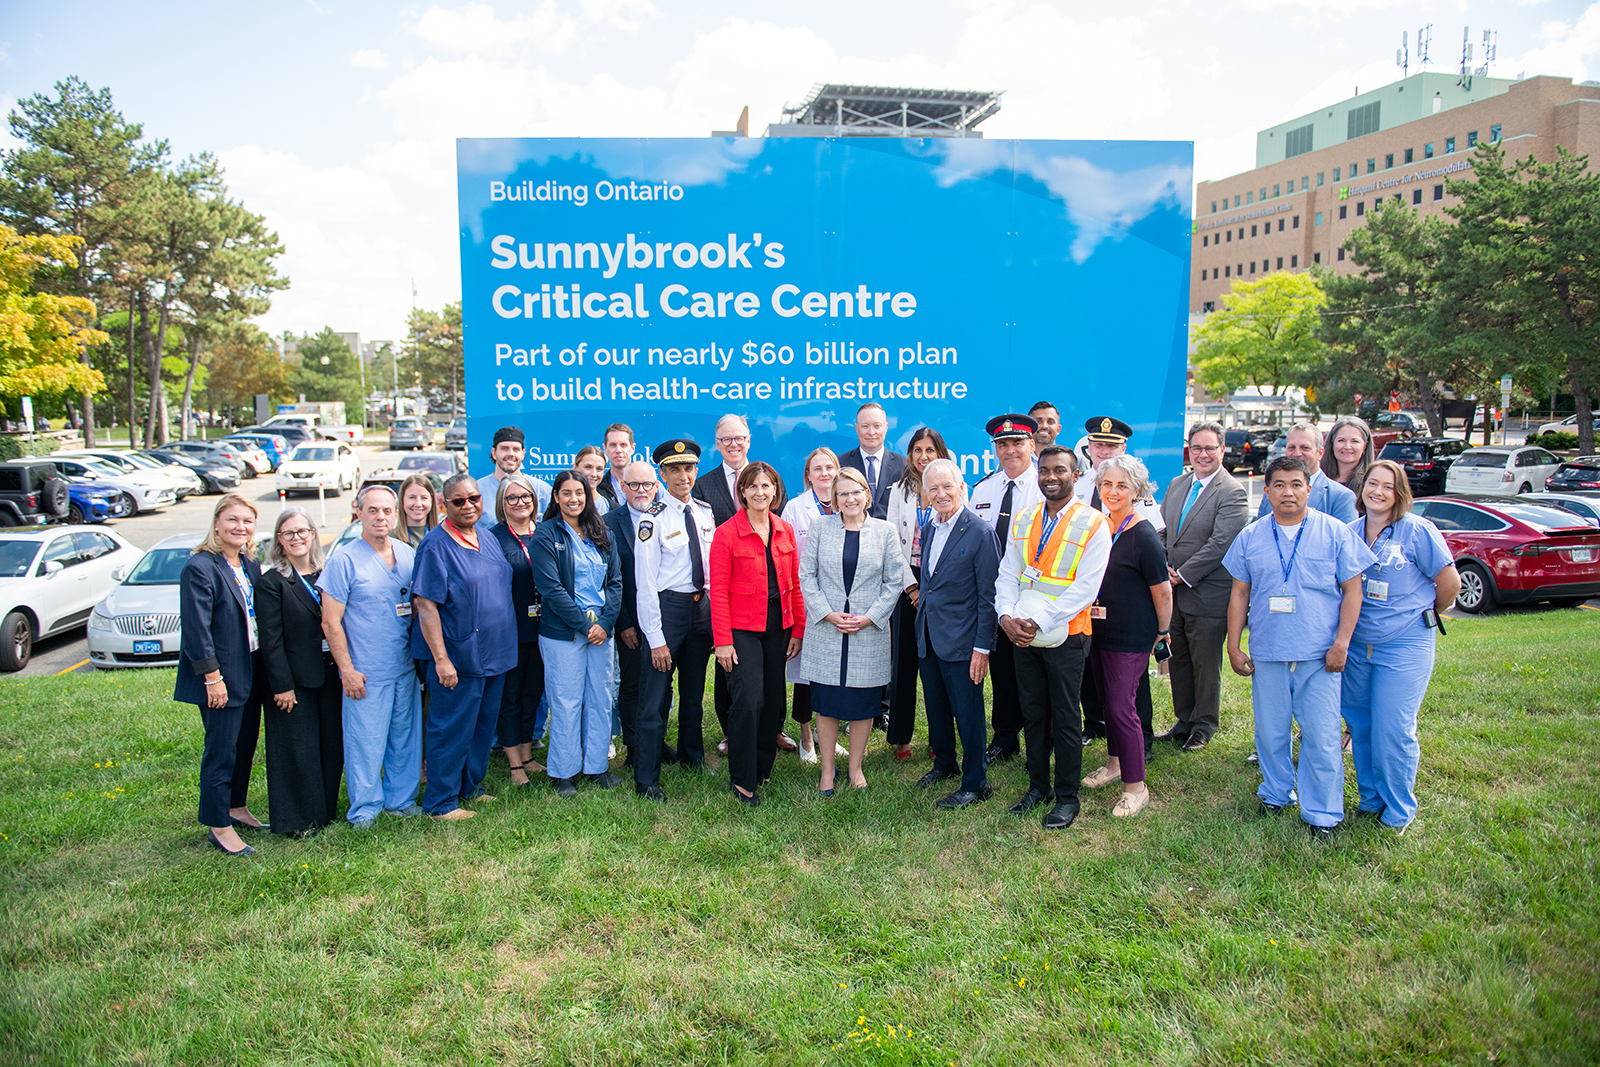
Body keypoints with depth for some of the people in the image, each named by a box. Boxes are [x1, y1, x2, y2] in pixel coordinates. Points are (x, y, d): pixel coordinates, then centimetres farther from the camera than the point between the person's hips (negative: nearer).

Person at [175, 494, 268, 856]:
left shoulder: (251, 567, 9)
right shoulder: (199, 568, -14)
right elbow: (196, 629, -17)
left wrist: (266, 670, 11)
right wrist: (212, 678, -19)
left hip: (250, 673, 8)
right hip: (222, 678, -8)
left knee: (246, 744, 17)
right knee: (221, 752, 1)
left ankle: (237, 808, 33)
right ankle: (218, 827, 12)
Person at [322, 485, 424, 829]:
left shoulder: (408, 554, 6)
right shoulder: (344, 561, -9)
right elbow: (331, 623, -9)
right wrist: (347, 669, -11)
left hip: (405, 668, 5)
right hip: (365, 673, -5)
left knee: (405, 736, 13)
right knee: (365, 742, 2)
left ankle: (401, 799, 28)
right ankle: (364, 809, 18)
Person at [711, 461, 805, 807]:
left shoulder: (785, 531, 7)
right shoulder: (727, 533, -6)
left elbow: (794, 584, 12)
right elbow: (719, 590, -8)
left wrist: (798, 630, 7)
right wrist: (722, 641, -12)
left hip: (778, 629, 5)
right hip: (742, 629, -5)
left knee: (773, 701, 9)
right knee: (748, 701, -10)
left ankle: (762, 768, 26)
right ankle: (742, 780, 4)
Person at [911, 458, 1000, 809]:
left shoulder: (980, 533, -14)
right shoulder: (928, 527, 8)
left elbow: (988, 595, -14)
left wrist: (982, 647, -15)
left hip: (961, 640, -7)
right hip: (927, 634, 7)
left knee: (967, 712, 2)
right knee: (936, 707, 19)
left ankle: (975, 783, 17)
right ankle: (944, 763, 39)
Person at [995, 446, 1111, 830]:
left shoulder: (1093, 524, -7)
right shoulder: (1022, 520, 9)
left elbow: (1086, 587, -14)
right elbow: (1007, 573, 7)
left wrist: (1038, 622, -19)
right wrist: (1007, 616, -11)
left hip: (1065, 635, -4)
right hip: (1022, 635, 4)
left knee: (1065, 718, 3)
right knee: (1033, 713, 13)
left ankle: (1067, 797, 17)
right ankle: (1038, 786, 27)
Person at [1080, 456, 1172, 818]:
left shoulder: (1143, 536, -17)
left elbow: (1162, 591, -10)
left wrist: (1162, 632, -2)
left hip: (1131, 636, -7)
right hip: (1099, 630, 7)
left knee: (1121, 706, -6)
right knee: (1107, 699, 18)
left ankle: (1136, 787, 7)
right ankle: (1115, 764, 37)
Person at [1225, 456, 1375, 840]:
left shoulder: (1335, 533, 0)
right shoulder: (1251, 537, 6)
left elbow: (1352, 590, 1)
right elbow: (1239, 594, 10)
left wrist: (1341, 643, -7)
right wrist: (1233, 646, 6)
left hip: (1319, 656, -2)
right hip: (1267, 654, 2)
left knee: (1321, 737, -1)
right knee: (1270, 732, 10)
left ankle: (1322, 814, 12)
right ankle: (1276, 793, 31)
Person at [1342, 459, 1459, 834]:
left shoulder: (1418, 532, -8)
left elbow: (1450, 582, -3)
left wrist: (1425, 614, 11)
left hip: (1404, 647, -5)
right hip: (1356, 645, 5)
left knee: (1393, 731, -4)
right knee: (1359, 726, 11)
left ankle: (1398, 812, 14)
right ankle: (1370, 799, 28)